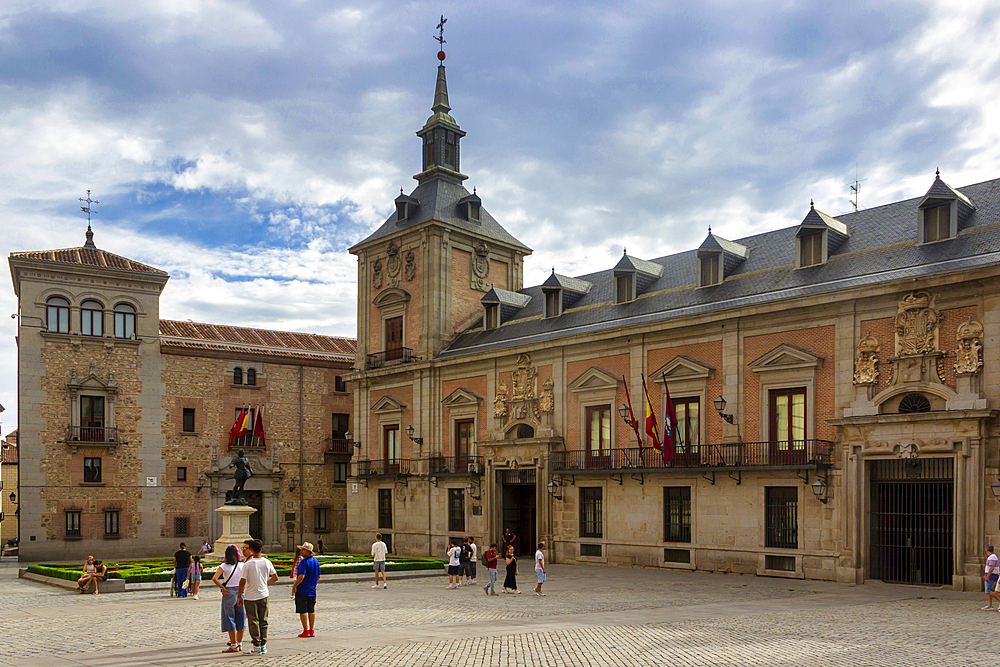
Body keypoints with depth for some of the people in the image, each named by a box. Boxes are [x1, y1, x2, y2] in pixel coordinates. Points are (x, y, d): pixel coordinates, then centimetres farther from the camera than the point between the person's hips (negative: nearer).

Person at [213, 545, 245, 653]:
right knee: (240, 618, 12)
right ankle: (239, 643, 18)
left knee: (230, 619, 4)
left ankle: (234, 645, 5)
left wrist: (223, 588, -10)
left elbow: (214, 579, -19)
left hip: (229, 593, -3)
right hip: (241, 592, 3)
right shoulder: (242, 565, 1)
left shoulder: (224, 566, -7)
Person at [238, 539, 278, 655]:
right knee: (263, 621, 11)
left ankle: (257, 647, 4)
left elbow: (243, 581, -12)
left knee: (253, 621, 3)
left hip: (250, 597, -4)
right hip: (263, 595, 4)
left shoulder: (247, 564, -13)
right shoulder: (267, 562, -2)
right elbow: (275, 577, 6)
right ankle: (263, 645, 14)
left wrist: (239, 596, -2)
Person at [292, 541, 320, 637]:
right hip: (312, 591, 7)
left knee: (303, 611, 0)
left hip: (302, 590, -7)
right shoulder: (316, 561, 9)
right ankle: (311, 631, 13)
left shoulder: (304, 562, -16)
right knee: (311, 611, 11)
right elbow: (318, 576, 14)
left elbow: (301, 576, -23)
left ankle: (306, 631, 2)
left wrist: (294, 586, -13)